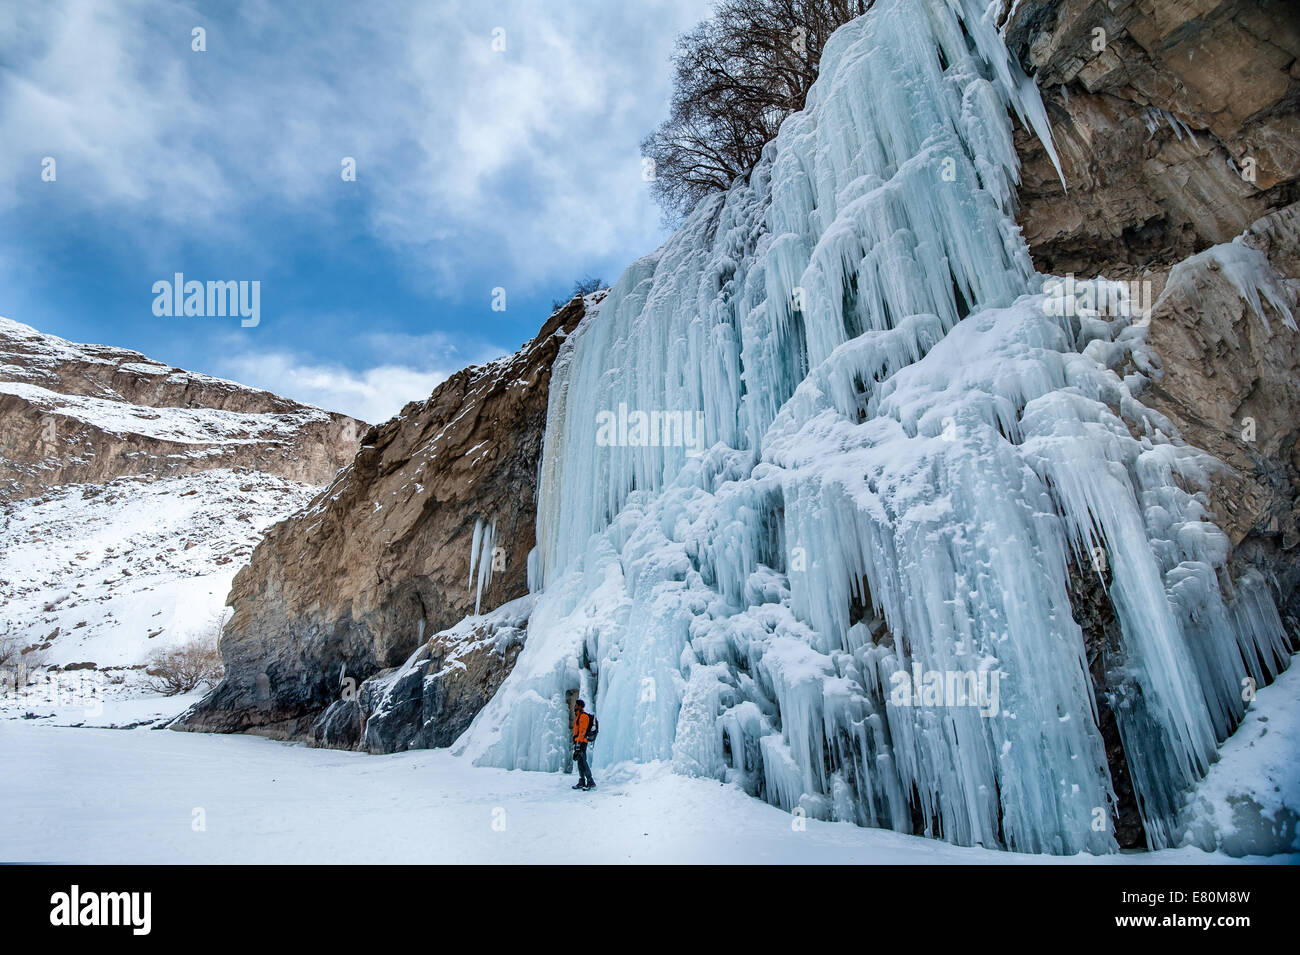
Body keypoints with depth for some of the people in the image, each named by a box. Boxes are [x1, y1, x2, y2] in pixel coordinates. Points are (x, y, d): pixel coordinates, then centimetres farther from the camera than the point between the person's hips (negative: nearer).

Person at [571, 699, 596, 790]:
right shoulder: (578, 716, 21)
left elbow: (582, 731, -20)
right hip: (578, 742, 10)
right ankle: (582, 782, 16)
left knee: (582, 762, -13)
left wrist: (578, 743, -25)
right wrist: (575, 743, 22)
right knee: (580, 762, 11)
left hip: (581, 742, -10)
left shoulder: (583, 716, -11)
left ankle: (591, 782, -12)